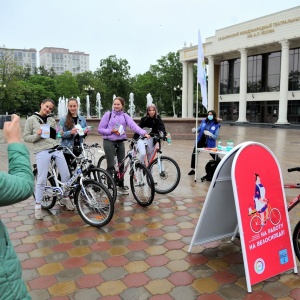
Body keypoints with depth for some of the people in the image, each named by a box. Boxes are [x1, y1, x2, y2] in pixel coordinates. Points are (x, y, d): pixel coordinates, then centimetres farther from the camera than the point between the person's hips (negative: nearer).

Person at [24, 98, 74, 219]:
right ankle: (38, 205, 14)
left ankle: (65, 198, 25)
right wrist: (37, 135, -15)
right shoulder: (31, 119, 3)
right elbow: (26, 137, 1)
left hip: (56, 149, 4)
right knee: (41, 180, -3)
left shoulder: (52, 120, 15)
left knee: (66, 175, 3)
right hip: (42, 151, -4)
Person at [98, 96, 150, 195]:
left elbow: (133, 125, -13)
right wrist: (111, 131, -18)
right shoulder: (108, 114, -3)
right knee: (111, 165, -3)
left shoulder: (125, 116, 4)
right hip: (109, 142, -4)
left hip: (120, 142, 4)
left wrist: (144, 133, -28)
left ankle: (121, 186, 24)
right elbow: (100, 129, -3)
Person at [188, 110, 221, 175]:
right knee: (194, 154, 5)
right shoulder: (204, 121, 0)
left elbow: (216, 137, -12)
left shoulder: (216, 125, -10)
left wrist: (210, 134, -32)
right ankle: (192, 169, 20)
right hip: (200, 141, 4)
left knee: (215, 157, 3)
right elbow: (199, 129, 10)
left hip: (209, 143, -4)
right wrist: (195, 130, -13)